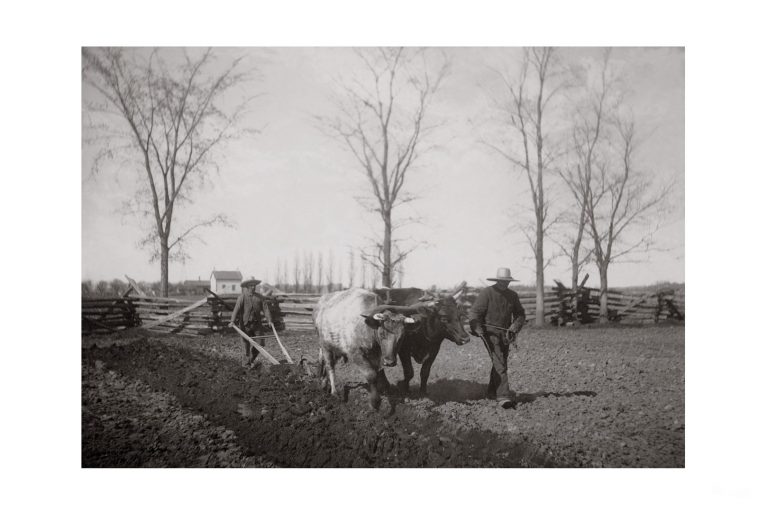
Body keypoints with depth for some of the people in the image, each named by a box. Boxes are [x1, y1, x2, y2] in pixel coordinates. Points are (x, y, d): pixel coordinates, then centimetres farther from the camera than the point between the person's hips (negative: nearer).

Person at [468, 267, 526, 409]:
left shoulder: (512, 295, 9)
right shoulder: (486, 293, -7)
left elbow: (520, 314, 14)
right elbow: (474, 312, -9)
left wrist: (514, 327, -4)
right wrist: (478, 330, -21)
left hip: (505, 334, 6)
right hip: (490, 332, -6)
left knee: (500, 362, 13)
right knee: (499, 363, -15)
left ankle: (492, 392, 28)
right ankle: (503, 395, -20)